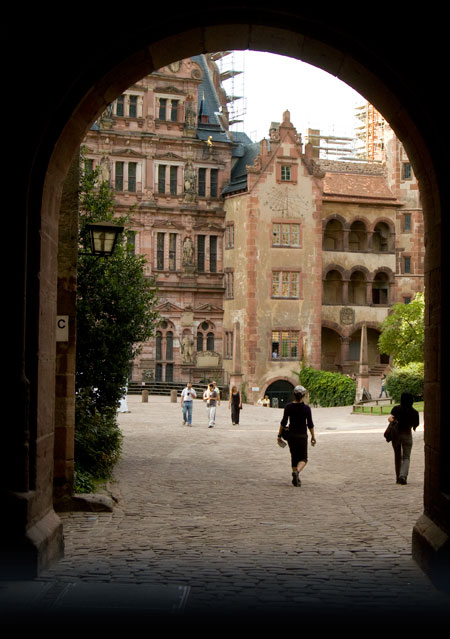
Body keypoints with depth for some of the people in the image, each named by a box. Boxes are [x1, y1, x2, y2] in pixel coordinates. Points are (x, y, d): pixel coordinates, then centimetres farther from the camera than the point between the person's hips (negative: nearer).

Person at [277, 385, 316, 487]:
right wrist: (313, 437, 7)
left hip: (291, 435, 2)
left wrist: (279, 435, 7)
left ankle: (296, 478, 16)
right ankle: (297, 471, -23)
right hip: (302, 435, -2)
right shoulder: (306, 408, -10)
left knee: (294, 456, 17)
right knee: (303, 458, 6)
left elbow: (283, 422, -2)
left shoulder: (288, 407, -5)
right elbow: (310, 424, -4)